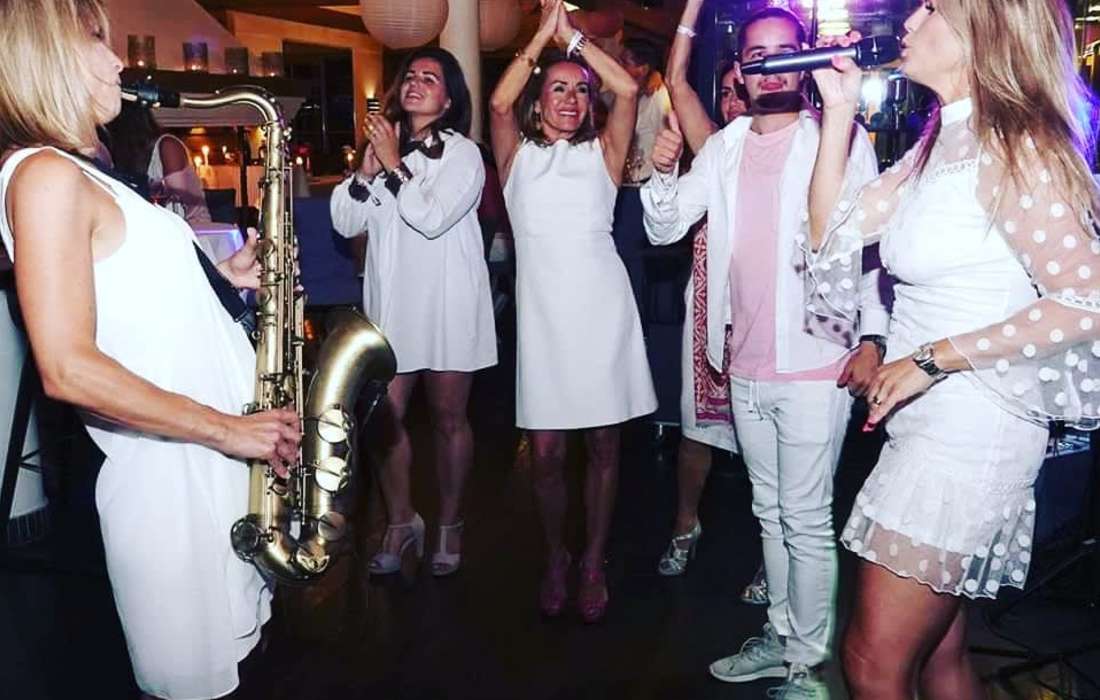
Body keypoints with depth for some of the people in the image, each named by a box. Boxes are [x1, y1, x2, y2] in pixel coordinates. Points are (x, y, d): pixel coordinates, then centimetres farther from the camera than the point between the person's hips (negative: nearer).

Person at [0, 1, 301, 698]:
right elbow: (68, 369, -24)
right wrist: (227, 429, -20)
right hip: (173, 472, -9)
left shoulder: (78, 172, 14)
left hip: (213, 457, 9)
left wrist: (223, 273, 6)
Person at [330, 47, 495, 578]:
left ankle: (450, 525, 21)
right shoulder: (382, 146, 11)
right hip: (389, 300, 4)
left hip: (447, 303, -4)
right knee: (386, 416, 3)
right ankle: (400, 523, 21)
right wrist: (368, 167, -7)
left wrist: (393, 164, -12)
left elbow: (433, 217, -17)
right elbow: (345, 223, 5)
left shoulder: (461, 152, -2)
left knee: (448, 417, 6)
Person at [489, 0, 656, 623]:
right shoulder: (519, 156, 11)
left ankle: (594, 564, 22)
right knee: (546, 453, 3)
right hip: (543, 312, 0)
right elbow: (499, 103, -6)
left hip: (603, 309, 0)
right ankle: (556, 559, 25)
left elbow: (629, 91, -4)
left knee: (604, 446, 5)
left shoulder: (601, 153, 10)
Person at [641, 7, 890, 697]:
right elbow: (664, 227, 9)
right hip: (746, 364, 6)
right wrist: (664, 171, -9)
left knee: (806, 521, 2)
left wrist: (872, 336, -17)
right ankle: (780, 637, 33)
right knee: (770, 512, 18)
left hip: (815, 364, -6)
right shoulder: (723, 149, 10)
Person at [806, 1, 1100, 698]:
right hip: (930, 423, 9)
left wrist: (931, 360, -20)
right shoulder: (940, 143, 11)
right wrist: (839, 110, 6)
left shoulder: (1009, 147, -15)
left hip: (970, 426, -9)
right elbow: (835, 228, 11)